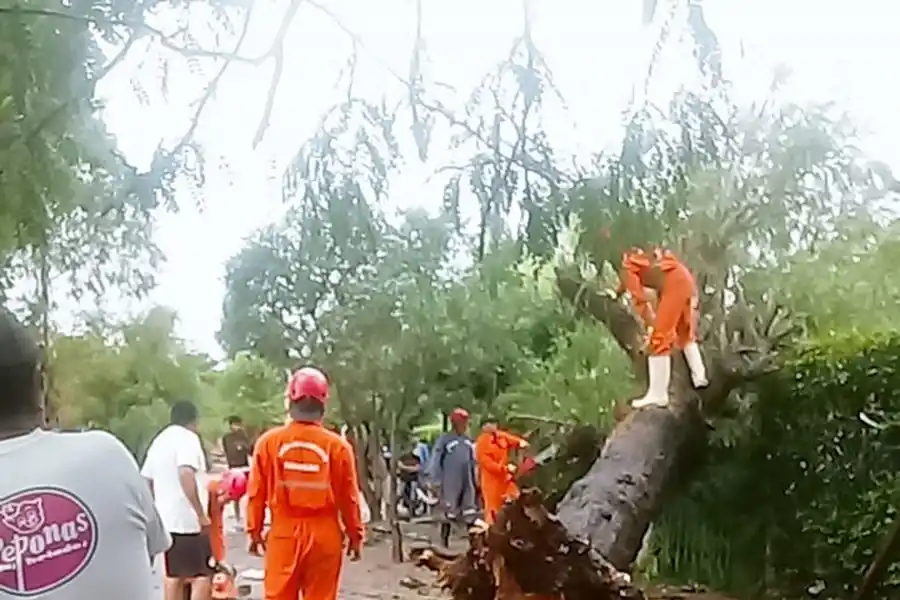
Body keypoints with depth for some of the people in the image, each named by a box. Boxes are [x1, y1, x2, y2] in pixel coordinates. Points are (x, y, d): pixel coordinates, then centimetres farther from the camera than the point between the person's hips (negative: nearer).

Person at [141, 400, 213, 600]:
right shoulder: (187, 438, -10)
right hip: (188, 519, -8)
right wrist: (201, 513, -23)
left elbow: (146, 480, 18)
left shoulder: (159, 440, 15)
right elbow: (186, 474, -25)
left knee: (174, 574, 15)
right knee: (203, 574, -5)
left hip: (167, 518, 9)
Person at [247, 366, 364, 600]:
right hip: (324, 535, 0)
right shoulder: (337, 445, -8)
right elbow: (349, 498, -2)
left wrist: (254, 531, 13)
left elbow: (256, 493, 0)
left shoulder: (269, 441, -6)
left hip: (283, 534, 1)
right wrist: (355, 535, 11)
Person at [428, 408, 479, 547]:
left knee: (471, 514, 7)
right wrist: (437, 483, -10)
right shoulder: (444, 440, -7)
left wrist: (476, 481, 15)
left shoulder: (469, 441, 10)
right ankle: (444, 543, 12)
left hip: (467, 483, 5)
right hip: (450, 483, -5)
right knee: (449, 514, 1)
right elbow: (436, 462, -7)